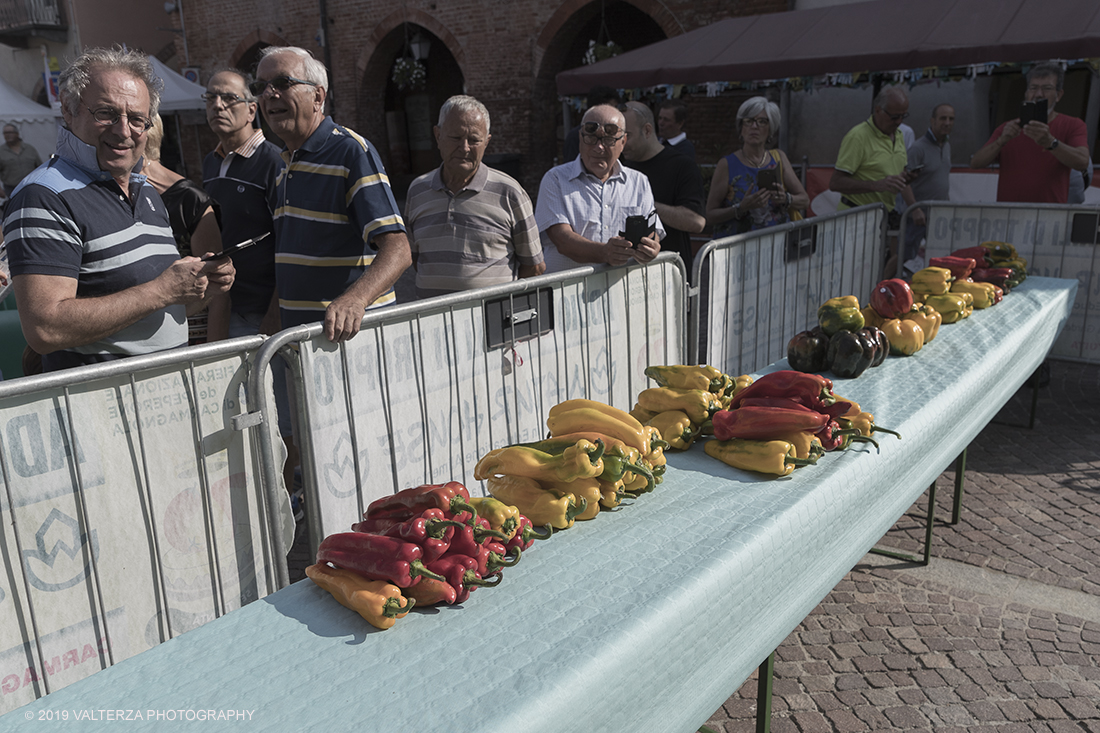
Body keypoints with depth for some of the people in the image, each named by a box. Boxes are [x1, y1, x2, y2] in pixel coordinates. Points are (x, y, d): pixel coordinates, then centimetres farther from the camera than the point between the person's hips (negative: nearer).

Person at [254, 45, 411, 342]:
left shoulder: (353, 153, -11)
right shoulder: (286, 166, 15)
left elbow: (397, 251, -23)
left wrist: (354, 299, -40)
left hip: (348, 333, -7)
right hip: (296, 336, 7)